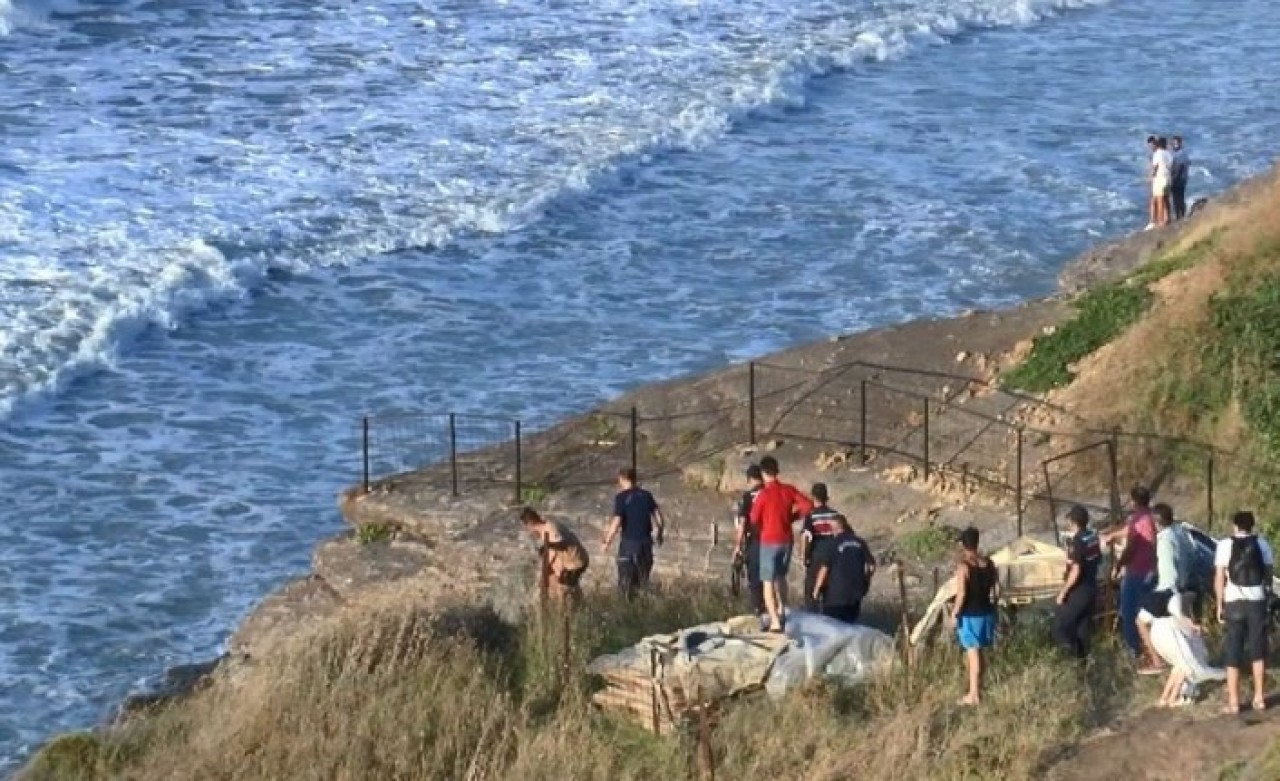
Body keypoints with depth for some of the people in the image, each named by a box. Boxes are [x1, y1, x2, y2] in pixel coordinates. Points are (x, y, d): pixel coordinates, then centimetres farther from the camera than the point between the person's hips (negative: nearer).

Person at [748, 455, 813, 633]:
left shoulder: (763, 494, -14)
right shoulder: (788, 490, -1)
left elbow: (754, 519, -8)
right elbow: (808, 505, -3)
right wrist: (791, 516, 8)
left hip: (769, 541, -5)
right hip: (787, 540, 5)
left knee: (768, 582, -1)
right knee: (781, 577, 25)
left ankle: (775, 622, -10)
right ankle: (782, 611, 31)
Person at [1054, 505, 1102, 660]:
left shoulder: (1077, 541, -23)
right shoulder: (1094, 536, 3)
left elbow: (1075, 571, -25)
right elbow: (1099, 560, 16)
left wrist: (1063, 592, -18)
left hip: (1078, 590, -9)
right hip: (1091, 587, 9)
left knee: (1060, 626, 0)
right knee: (1083, 624, 17)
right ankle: (1083, 654, 21)